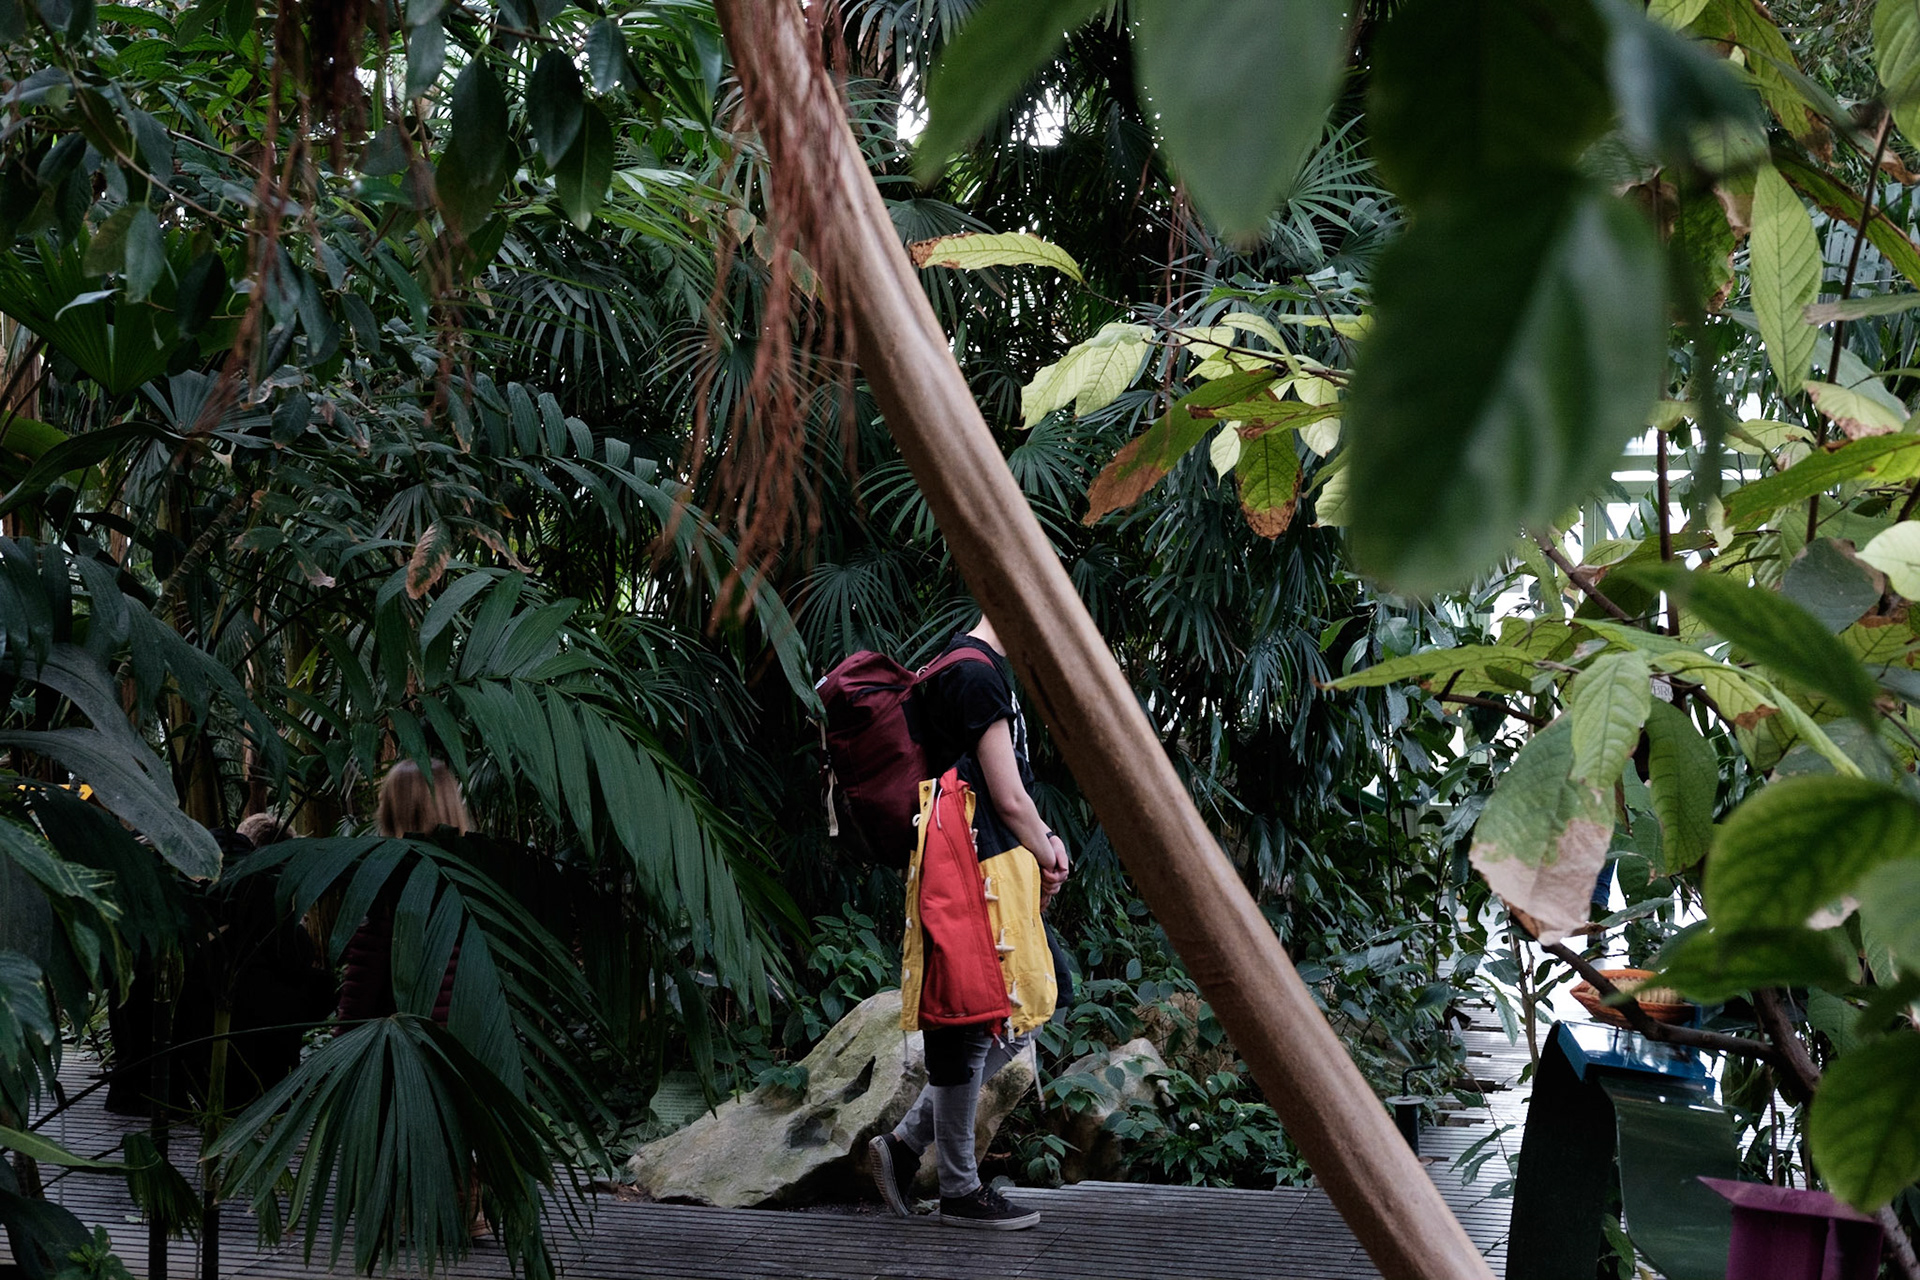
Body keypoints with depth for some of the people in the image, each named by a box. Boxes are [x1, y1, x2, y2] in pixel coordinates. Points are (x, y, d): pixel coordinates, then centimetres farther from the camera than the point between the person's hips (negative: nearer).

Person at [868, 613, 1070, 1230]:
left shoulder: (989, 670, 20)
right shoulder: (977, 675, -14)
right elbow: (1008, 798, -14)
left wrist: (1044, 841, 10)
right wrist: (1047, 855, 2)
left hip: (998, 870, 11)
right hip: (976, 871, -11)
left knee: (1018, 1016, 12)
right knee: (971, 1023, -4)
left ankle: (904, 1144, 15)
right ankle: (961, 1191, 5)